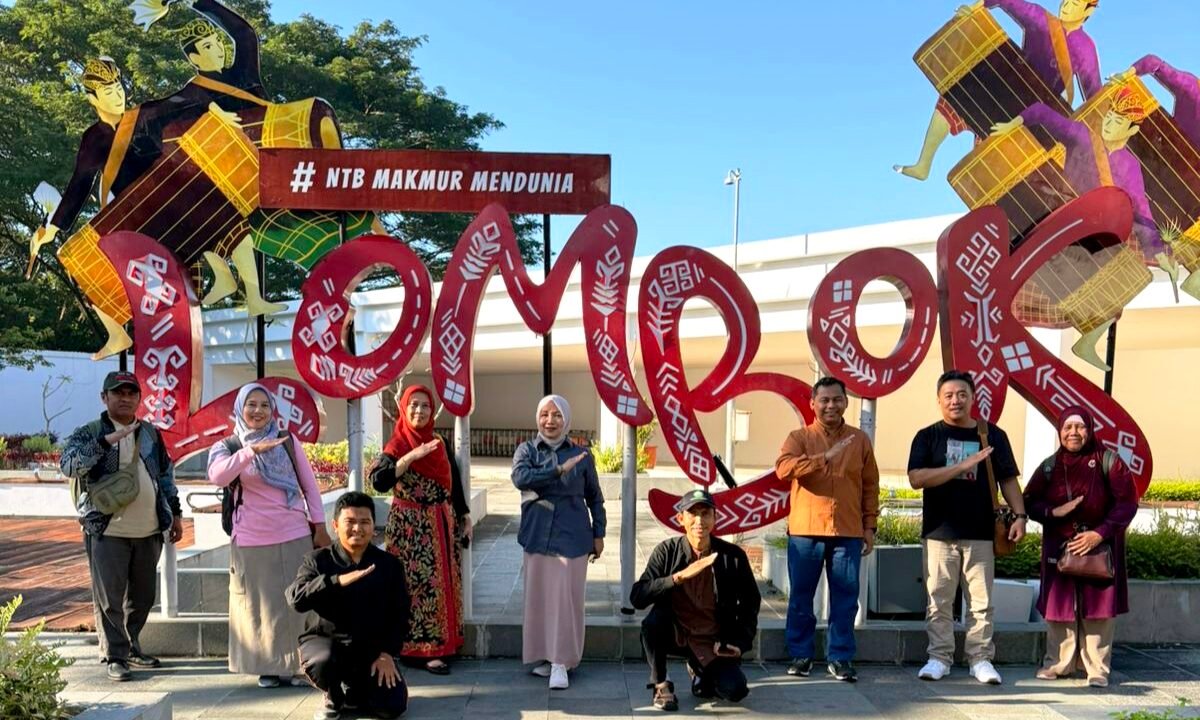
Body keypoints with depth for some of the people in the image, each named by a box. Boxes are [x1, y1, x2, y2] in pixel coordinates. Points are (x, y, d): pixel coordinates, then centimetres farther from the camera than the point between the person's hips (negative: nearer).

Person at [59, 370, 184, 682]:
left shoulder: (151, 433, 12)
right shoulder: (88, 433, -2)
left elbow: (166, 475, 18)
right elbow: (68, 465, -20)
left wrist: (175, 513, 15)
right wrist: (106, 441, -28)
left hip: (149, 531, 5)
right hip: (107, 532, -4)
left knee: (142, 596, 13)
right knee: (109, 598, 0)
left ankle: (131, 647, 29)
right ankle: (115, 657, 12)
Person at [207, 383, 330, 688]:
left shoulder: (288, 441, 4)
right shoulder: (228, 447, 0)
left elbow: (309, 485, 7)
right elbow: (217, 477, -22)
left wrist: (319, 527, 4)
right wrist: (252, 450, -32)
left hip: (294, 536, 1)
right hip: (252, 540, -1)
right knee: (261, 605, 5)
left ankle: (297, 664, 17)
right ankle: (268, 666, 17)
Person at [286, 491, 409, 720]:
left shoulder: (389, 564, 3)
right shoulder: (317, 560, -2)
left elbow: (399, 615, 4)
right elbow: (296, 599, -19)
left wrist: (387, 653, -10)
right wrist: (337, 581, -31)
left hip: (371, 648, 2)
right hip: (324, 640, -1)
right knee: (322, 661, -37)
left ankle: (354, 692, 20)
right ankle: (333, 699, 1)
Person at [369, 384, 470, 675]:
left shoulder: (440, 445, 8)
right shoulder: (397, 446, -8)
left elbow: (454, 484, 16)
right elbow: (379, 481, -25)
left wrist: (464, 517, 13)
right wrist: (412, 456, -30)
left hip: (442, 526, 6)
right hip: (411, 528, -6)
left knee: (444, 583, 8)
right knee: (420, 585, -5)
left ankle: (442, 642, 19)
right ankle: (426, 649, 1)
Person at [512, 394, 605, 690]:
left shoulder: (581, 454, 4)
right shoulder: (526, 450, 4)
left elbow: (594, 497, 11)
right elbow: (520, 478, -17)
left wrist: (598, 534, 8)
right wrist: (559, 470, -22)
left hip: (572, 536, -1)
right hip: (538, 535, 1)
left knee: (566, 598, -4)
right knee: (540, 598, 7)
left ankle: (561, 662, 1)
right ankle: (546, 656, 20)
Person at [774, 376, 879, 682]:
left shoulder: (860, 439, 9)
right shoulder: (799, 437, 2)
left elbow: (870, 486, 12)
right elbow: (783, 468, -17)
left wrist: (869, 526, 7)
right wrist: (825, 457, -25)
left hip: (848, 533, 1)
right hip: (805, 531, -1)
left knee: (845, 598, 4)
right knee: (801, 597, 5)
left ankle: (840, 657, 13)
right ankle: (800, 655, 16)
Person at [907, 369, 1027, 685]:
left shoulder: (993, 435, 8)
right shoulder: (928, 436, 3)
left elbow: (1008, 479, 10)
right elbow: (916, 478, -10)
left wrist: (1020, 514, -4)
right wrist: (963, 465, -17)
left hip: (981, 533, 1)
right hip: (939, 532, -1)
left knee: (981, 602, 4)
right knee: (939, 600, 4)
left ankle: (981, 658, 14)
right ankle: (939, 657, 13)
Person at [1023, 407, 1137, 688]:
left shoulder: (1108, 461, -2)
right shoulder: (1050, 466, 7)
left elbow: (1127, 503, -5)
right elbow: (1030, 503, 8)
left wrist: (1100, 533, -15)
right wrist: (1053, 512, -13)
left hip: (1100, 547, -2)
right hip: (1059, 549, 3)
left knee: (1098, 609, 0)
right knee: (1059, 607, 5)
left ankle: (1097, 669, 9)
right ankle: (1058, 664, 17)